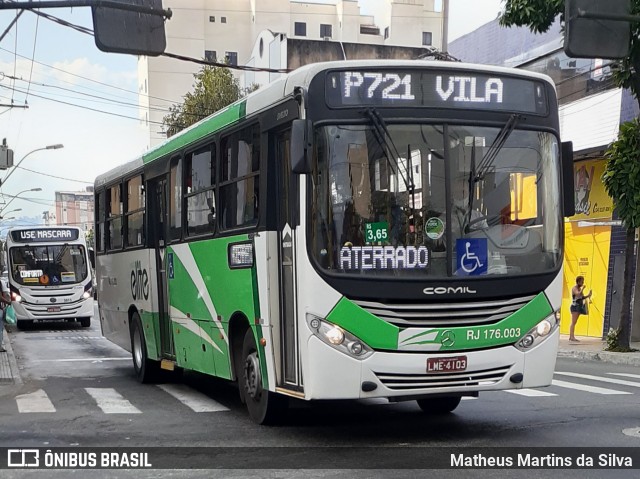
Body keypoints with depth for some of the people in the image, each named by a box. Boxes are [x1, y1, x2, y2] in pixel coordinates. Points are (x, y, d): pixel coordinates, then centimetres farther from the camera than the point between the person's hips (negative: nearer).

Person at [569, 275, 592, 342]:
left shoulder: (580, 289, 17)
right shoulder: (574, 288, -9)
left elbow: (582, 297, 19)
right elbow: (578, 294, -27)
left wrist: (588, 296, 5)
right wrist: (583, 288, -28)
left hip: (579, 307, 9)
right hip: (575, 306, -9)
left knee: (574, 322, 9)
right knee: (573, 322, -13)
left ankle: (571, 336, 10)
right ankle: (572, 337, -18)